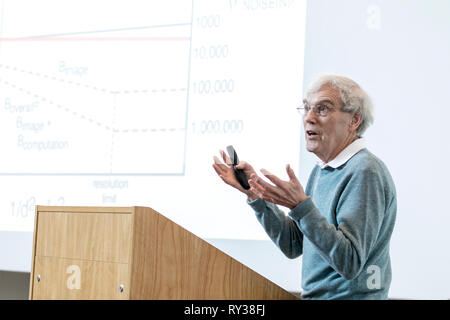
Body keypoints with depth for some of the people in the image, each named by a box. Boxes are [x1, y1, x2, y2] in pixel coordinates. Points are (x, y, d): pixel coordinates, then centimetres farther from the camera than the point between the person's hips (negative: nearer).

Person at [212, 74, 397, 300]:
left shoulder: (365, 173, -14)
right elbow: (293, 245, 13)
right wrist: (255, 192, 6)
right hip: (313, 295, 8)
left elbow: (350, 264, -22)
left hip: (351, 296, -8)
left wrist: (301, 206, -27)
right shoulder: (321, 170, 14)